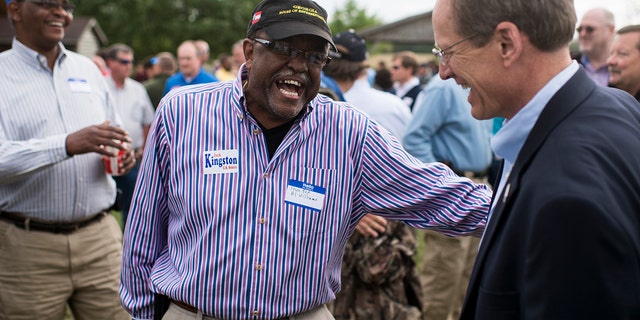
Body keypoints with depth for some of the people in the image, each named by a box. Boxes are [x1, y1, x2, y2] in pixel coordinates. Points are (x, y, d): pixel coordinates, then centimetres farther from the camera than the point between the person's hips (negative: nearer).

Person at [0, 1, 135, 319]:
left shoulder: (87, 68, 13)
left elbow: (113, 133, 23)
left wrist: (122, 153, 0)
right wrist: (68, 144, -28)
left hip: (100, 236, 4)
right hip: (28, 244, -3)